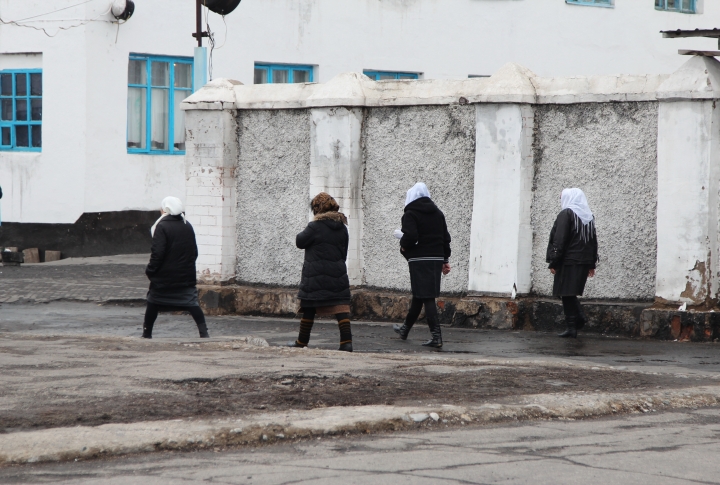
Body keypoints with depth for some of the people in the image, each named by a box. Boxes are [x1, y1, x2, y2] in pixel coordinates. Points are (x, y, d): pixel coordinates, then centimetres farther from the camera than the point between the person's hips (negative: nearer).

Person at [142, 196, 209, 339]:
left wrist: (150, 270, -7)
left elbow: (157, 253, -17)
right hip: (186, 276, 4)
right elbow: (194, 251, 15)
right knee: (191, 303, 1)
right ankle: (203, 331, -12)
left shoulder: (162, 227, -12)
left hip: (164, 275, -4)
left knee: (153, 303, 10)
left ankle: (147, 333, 15)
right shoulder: (187, 226, 7)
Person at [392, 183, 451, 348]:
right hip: (436, 258, 7)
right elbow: (446, 237, 12)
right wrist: (445, 260, 18)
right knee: (419, 295, 19)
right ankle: (406, 328, 36)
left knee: (426, 297, -7)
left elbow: (410, 236, -21)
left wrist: (403, 246, 0)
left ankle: (436, 336, -16)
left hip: (419, 260, -7)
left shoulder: (410, 214, -8)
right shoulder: (438, 213, 12)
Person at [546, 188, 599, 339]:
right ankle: (580, 317, 2)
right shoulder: (589, 216, 13)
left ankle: (571, 327, -4)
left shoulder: (566, 214, -8)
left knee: (566, 294, -2)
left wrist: (553, 262, -11)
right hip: (584, 262, 7)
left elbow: (559, 240, -13)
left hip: (568, 261, -7)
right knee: (571, 293, 18)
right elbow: (593, 241, 15)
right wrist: (592, 264, 19)